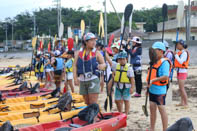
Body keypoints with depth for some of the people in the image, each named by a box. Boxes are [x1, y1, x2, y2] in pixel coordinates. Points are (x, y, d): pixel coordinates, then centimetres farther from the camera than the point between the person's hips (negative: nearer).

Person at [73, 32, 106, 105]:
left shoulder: (96, 53, 0)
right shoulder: (79, 53, 5)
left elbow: (104, 64, -1)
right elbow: (75, 66, 4)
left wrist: (102, 66, -26)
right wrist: (75, 78, -7)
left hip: (93, 80, -3)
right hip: (82, 81, 3)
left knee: (93, 103, -8)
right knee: (87, 103, 11)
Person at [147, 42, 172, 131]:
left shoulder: (164, 62, -15)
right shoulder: (154, 61, 13)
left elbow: (165, 77, -26)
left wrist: (153, 80, -29)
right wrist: (148, 87, 21)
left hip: (160, 90, -9)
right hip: (152, 89, 9)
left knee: (162, 110, -2)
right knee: (152, 109, 13)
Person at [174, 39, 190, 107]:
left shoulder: (184, 53, -14)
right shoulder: (180, 52, 14)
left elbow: (181, 61, -24)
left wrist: (176, 55, -18)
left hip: (182, 72, -9)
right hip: (179, 71, 9)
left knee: (182, 88, -9)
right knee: (181, 88, 11)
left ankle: (186, 104, -7)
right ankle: (182, 102, 16)